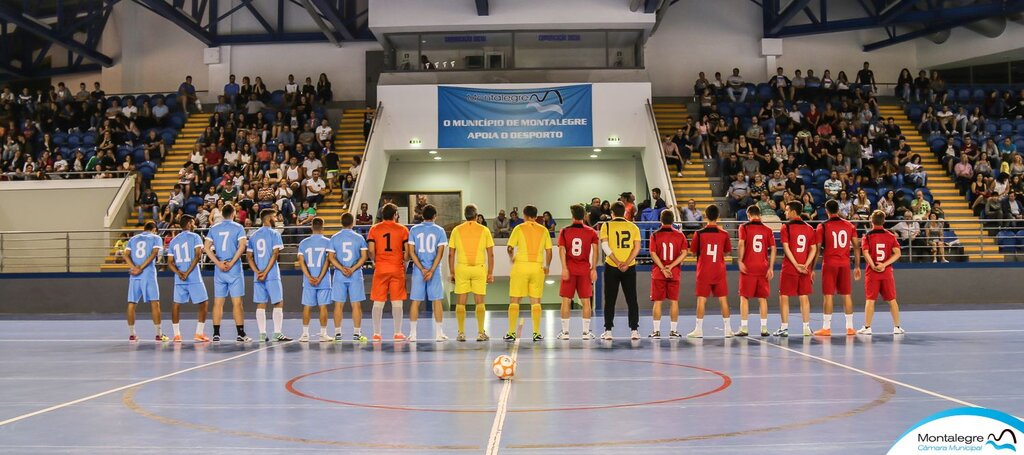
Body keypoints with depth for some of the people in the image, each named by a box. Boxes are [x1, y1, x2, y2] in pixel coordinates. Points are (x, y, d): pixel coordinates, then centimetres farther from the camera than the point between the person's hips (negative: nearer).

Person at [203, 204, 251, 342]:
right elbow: (242, 246, -13)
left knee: (218, 302, 6)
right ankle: (240, 334, -2)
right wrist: (231, 263, -11)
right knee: (237, 302, -2)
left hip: (219, 269, 3)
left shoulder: (213, 228, 9)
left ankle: (216, 333, 6)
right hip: (234, 269, -3)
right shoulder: (238, 227, -1)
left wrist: (218, 263, -4)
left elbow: (206, 247, 2)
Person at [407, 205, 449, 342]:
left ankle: (412, 333, 5)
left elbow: (411, 252, -3)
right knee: (437, 301, 5)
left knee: (415, 301, 5)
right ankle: (439, 333, 5)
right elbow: (440, 253, -7)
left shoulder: (414, 230, 3)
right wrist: (431, 271, -10)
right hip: (434, 270, -1)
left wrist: (422, 269, -5)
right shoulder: (439, 230, 0)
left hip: (418, 270, 1)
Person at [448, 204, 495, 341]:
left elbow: (451, 254, 3)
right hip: (479, 267, 0)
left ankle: (461, 333, 5)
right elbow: (490, 254, 1)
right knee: (479, 302, 6)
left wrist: (452, 272, 9)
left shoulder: (456, 230, 3)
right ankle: (481, 333, 5)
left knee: (460, 303, 5)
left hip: (461, 268, 0)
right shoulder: (484, 230, 2)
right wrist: (490, 273, 6)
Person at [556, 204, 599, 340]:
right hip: (585, 270, 1)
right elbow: (595, 250, -3)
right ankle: (586, 332, 5)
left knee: (566, 300, 4)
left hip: (569, 270, -1)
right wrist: (594, 269, -2)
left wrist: (564, 268, -9)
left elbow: (562, 250, -6)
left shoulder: (564, 231, 2)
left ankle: (565, 331, 4)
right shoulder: (591, 232, 4)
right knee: (586, 301, 5)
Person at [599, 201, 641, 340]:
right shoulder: (633, 227, 5)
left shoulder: (606, 226, 0)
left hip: (611, 267, -1)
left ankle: (608, 331, 4)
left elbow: (605, 245, -11)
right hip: (629, 267, 1)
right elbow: (637, 247, -4)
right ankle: (634, 330, 3)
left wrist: (617, 262, -14)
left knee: (610, 300, 6)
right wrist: (626, 263, -11)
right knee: (632, 300, 6)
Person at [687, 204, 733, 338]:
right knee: (723, 300, 7)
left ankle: (699, 330, 3)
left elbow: (692, 252, 0)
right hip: (719, 272, 2)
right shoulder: (724, 234, -3)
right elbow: (727, 252, 10)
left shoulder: (699, 234, -9)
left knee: (701, 300, 3)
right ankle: (728, 329, 10)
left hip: (704, 272, -2)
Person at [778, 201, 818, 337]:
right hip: (805, 269, 4)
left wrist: (796, 265, -13)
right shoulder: (809, 228, 8)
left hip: (789, 268, -4)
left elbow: (786, 248, -13)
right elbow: (814, 249, 2)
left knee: (784, 296, 3)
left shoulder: (786, 227, -6)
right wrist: (806, 265, -5)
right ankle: (807, 327, 10)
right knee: (804, 297, 10)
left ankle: (784, 328, 1)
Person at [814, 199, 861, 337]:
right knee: (847, 295, 9)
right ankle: (850, 327, 13)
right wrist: (857, 266, 12)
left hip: (829, 264, -3)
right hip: (845, 264, 3)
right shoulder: (849, 225, 6)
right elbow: (856, 246, 5)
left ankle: (826, 328, -1)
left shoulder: (822, 226, -4)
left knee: (828, 295, -1)